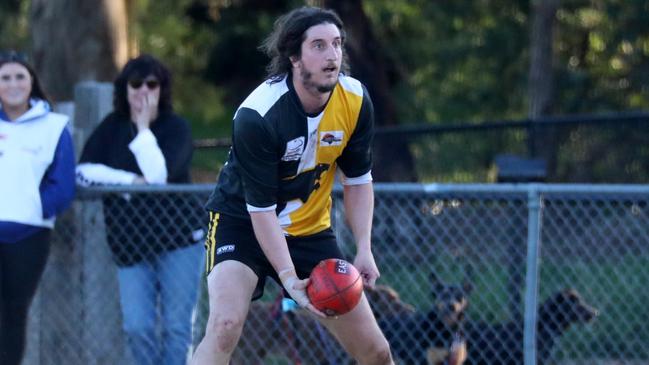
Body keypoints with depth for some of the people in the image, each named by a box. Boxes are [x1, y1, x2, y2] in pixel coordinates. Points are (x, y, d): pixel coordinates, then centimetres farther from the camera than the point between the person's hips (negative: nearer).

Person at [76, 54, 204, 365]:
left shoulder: (176, 128, -1)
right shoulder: (112, 127, 9)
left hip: (178, 238, -3)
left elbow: (159, 174, -18)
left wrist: (143, 126, -12)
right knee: (136, 327, -5)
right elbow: (84, 170, -5)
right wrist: (131, 180, -14)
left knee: (177, 326, -5)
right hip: (130, 244, 3)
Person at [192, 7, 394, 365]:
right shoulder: (256, 115, -28)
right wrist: (288, 277, -32)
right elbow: (261, 208, -24)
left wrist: (364, 250, -8)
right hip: (242, 224, -5)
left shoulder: (356, 100, -12)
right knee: (225, 325, -31)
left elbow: (358, 180, 3)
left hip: (311, 230, 5)